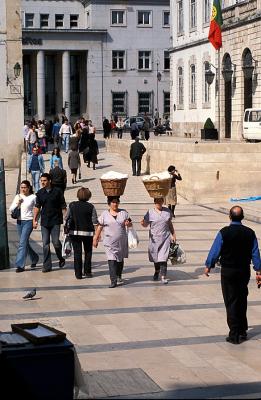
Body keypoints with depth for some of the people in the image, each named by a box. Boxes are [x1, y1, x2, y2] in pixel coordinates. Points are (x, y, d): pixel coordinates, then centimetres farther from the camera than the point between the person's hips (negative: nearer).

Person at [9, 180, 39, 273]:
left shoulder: (33, 197, -5)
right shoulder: (17, 197, 8)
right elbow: (11, 209, 7)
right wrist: (17, 203, -9)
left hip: (28, 221, -6)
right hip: (19, 221, 6)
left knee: (23, 243, -13)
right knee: (25, 243, 14)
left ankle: (20, 265, -12)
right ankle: (34, 258, 36)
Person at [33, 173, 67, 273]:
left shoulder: (57, 191, -2)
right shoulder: (40, 193, 7)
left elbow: (63, 207, 1)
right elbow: (37, 207, 10)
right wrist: (34, 220, 3)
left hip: (55, 221, -3)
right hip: (44, 222, 3)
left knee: (56, 242, -8)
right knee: (45, 244, 1)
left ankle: (61, 259, 20)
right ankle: (47, 265, 8)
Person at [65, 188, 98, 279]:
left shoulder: (72, 205, -1)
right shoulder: (90, 207, -6)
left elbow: (67, 218, 4)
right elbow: (95, 222, -7)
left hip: (74, 232, 1)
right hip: (88, 232, -1)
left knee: (77, 253, 5)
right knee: (88, 252, 16)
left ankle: (78, 273, 2)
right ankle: (87, 272, 17)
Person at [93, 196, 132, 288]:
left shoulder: (124, 212, 6)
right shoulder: (104, 214, 1)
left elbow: (130, 224, 10)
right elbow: (99, 227, 2)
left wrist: (128, 224, -13)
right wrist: (95, 239, 1)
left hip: (122, 241, 3)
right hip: (110, 242, -3)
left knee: (120, 259, 16)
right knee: (112, 260, -13)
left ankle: (119, 276, 38)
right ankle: (113, 281, -16)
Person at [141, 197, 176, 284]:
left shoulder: (167, 211, 6)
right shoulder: (150, 213, -2)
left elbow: (170, 224, 16)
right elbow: (146, 224, -1)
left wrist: (173, 234, 15)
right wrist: (142, 223, -24)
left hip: (165, 238, 0)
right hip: (154, 238, 0)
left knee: (163, 257, -9)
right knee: (155, 257, 13)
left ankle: (163, 276, -7)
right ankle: (157, 272, 39)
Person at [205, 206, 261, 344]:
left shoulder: (224, 232, -13)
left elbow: (215, 251, -7)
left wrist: (208, 266, 8)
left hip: (228, 271, -3)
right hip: (244, 271, 4)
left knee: (231, 302, 2)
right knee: (242, 300, 18)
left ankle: (234, 335, 0)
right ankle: (242, 331, 26)